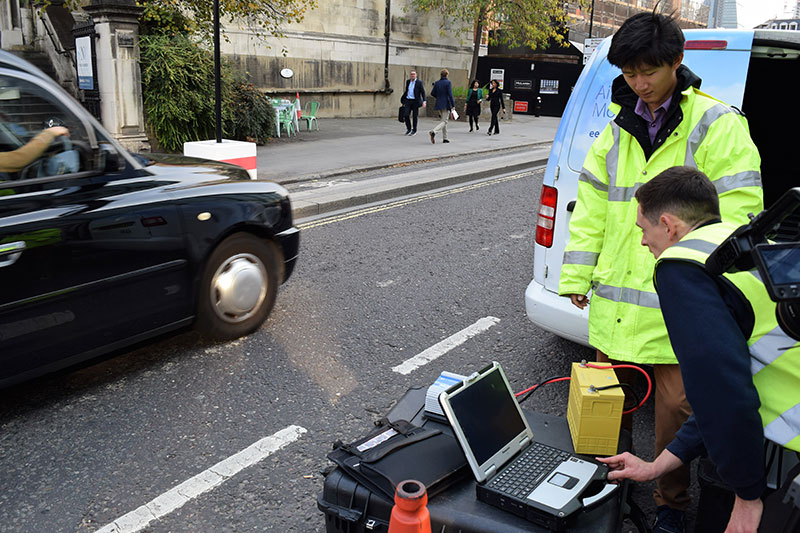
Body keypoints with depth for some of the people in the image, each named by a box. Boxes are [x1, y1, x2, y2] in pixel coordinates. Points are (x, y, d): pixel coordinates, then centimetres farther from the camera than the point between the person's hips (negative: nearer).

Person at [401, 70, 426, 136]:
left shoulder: (419, 82, -3)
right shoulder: (408, 81, 11)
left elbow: (423, 92, -4)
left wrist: (424, 101, -16)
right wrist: (403, 100, 24)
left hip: (415, 101, -3)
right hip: (408, 101, 3)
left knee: (415, 116, 1)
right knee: (406, 115, -7)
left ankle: (414, 130, 13)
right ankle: (408, 129, 11)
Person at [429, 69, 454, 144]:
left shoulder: (437, 83, 6)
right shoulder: (448, 82, -10)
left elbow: (432, 93, 7)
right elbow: (450, 94, -15)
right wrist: (453, 105, -10)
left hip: (439, 104, 6)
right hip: (446, 104, -6)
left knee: (443, 120, 17)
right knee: (444, 121, -6)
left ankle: (444, 138, 19)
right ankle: (434, 132, -30)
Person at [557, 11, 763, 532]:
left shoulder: (717, 126, -7)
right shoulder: (618, 128, 10)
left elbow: (736, 215, -12)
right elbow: (591, 207, 11)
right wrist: (577, 275, 6)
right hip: (617, 299, 5)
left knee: (676, 410, 5)